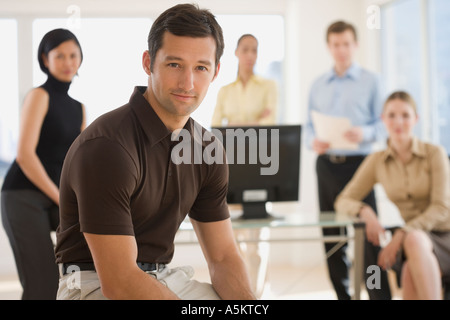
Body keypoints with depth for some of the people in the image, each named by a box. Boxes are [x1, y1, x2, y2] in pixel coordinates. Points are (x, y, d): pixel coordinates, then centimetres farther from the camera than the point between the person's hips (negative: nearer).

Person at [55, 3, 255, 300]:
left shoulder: (206, 148, 2)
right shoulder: (105, 145, -23)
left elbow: (223, 256, 4)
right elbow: (118, 280, -26)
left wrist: (247, 301, -15)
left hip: (166, 279, 7)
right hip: (95, 285, -7)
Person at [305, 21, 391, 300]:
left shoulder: (370, 81, 4)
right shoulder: (318, 85, 15)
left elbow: (383, 124, -2)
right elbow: (309, 125, 15)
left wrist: (364, 133, -21)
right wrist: (313, 141, -7)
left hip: (358, 162, -4)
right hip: (326, 163, 4)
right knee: (331, 235, 7)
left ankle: (380, 295, -5)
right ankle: (342, 294, 17)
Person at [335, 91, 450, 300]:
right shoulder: (377, 161, 7)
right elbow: (343, 202, 9)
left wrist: (401, 235, -20)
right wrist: (364, 211, -15)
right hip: (409, 241, 2)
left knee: (415, 239, -38)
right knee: (411, 272, -36)